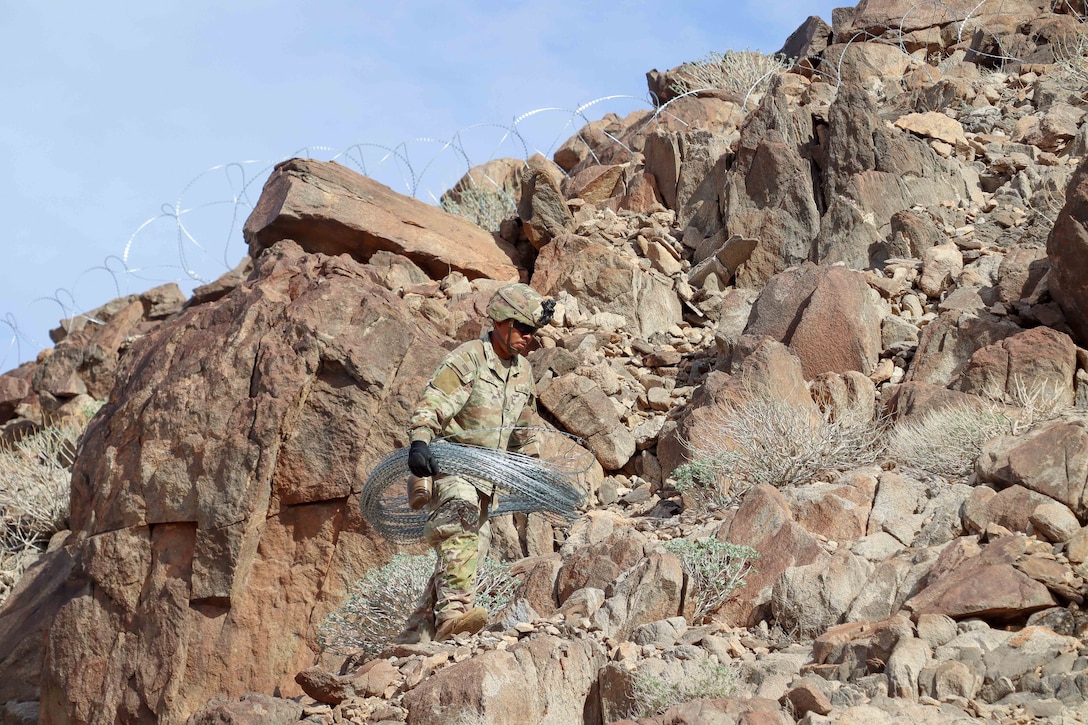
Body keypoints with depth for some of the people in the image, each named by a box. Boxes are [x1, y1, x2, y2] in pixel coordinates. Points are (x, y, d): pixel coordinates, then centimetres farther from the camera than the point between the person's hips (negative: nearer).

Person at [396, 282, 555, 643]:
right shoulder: (467, 359, -9)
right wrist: (419, 442, -36)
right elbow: (431, 405, -20)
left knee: (463, 550, 4)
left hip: (487, 475, 8)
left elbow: (525, 430, 30)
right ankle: (455, 610, -44)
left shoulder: (523, 370, 16)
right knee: (460, 526, -31)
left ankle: (415, 634, 10)